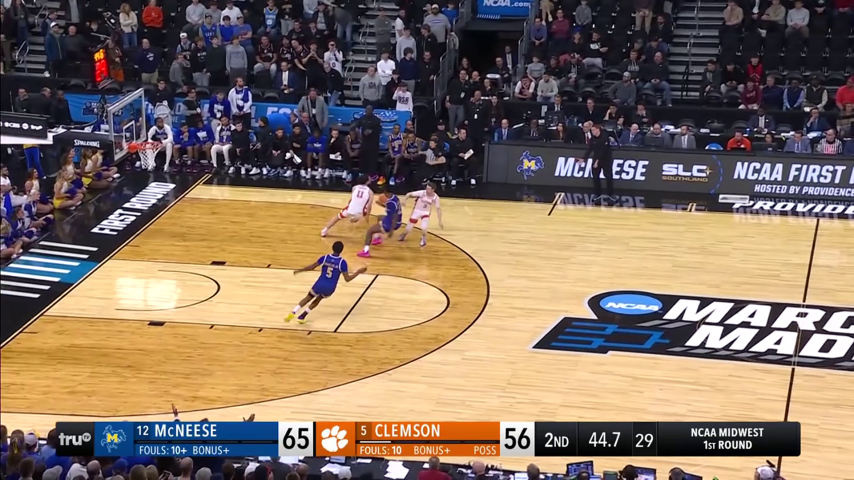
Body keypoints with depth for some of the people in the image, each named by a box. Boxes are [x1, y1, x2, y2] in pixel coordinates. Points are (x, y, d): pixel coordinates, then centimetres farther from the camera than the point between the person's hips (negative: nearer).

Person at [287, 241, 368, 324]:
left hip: (320, 284, 0)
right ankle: (302, 316, 24)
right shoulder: (342, 262, -10)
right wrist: (358, 272, 2)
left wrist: (299, 270, 19)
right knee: (318, 299, 29)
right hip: (330, 288, 0)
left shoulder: (325, 258, -5)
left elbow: (311, 267, 4)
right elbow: (347, 279, -8)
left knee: (308, 297, 23)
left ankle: (293, 313, 5)